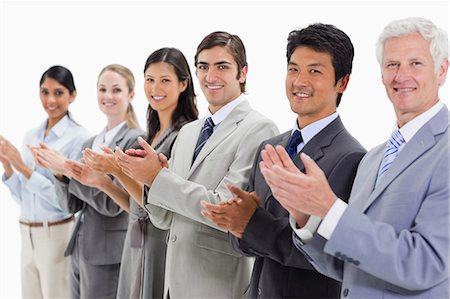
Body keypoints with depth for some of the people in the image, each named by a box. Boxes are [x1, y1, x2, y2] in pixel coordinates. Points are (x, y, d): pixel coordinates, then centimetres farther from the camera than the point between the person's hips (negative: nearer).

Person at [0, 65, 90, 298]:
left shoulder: (79, 137, -12)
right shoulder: (31, 136, 8)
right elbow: (22, 198, 11)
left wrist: (24, 169, -19)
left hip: (59, 235, -6)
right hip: (28, 235, 6)